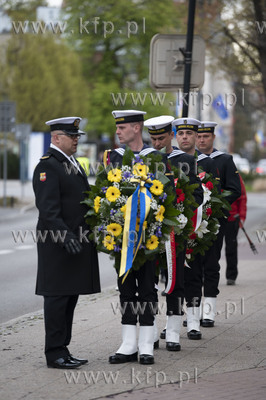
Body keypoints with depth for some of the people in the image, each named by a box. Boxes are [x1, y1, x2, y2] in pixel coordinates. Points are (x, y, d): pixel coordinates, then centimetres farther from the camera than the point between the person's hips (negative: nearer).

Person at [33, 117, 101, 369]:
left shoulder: (73, 164, 18)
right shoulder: (47, 166, -11)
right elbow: (48, 208, -19)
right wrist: (66, 236, -26)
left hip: (77, 242, 9)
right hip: (58, 244, -9)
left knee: (70, 297, 11)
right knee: (57, 298, -5)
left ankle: (62, 350, 17)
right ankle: (55, 354, -1)